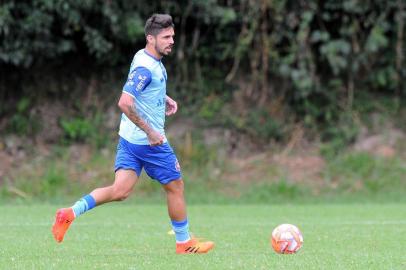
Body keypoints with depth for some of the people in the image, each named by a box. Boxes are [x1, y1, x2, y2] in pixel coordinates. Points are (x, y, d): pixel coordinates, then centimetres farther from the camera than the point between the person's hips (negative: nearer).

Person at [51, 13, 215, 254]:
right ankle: (185, 243, 20)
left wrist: (165, 99, 18)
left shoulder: (145, 57, 11)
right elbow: (125, 103, -27)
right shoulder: (145, 67, -19)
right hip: (149, 141, -9)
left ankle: (71, 213, -9)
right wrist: (150, 132, -23)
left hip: (130, 139, 9)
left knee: (120, 191, 2)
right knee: (175, 186, 7)